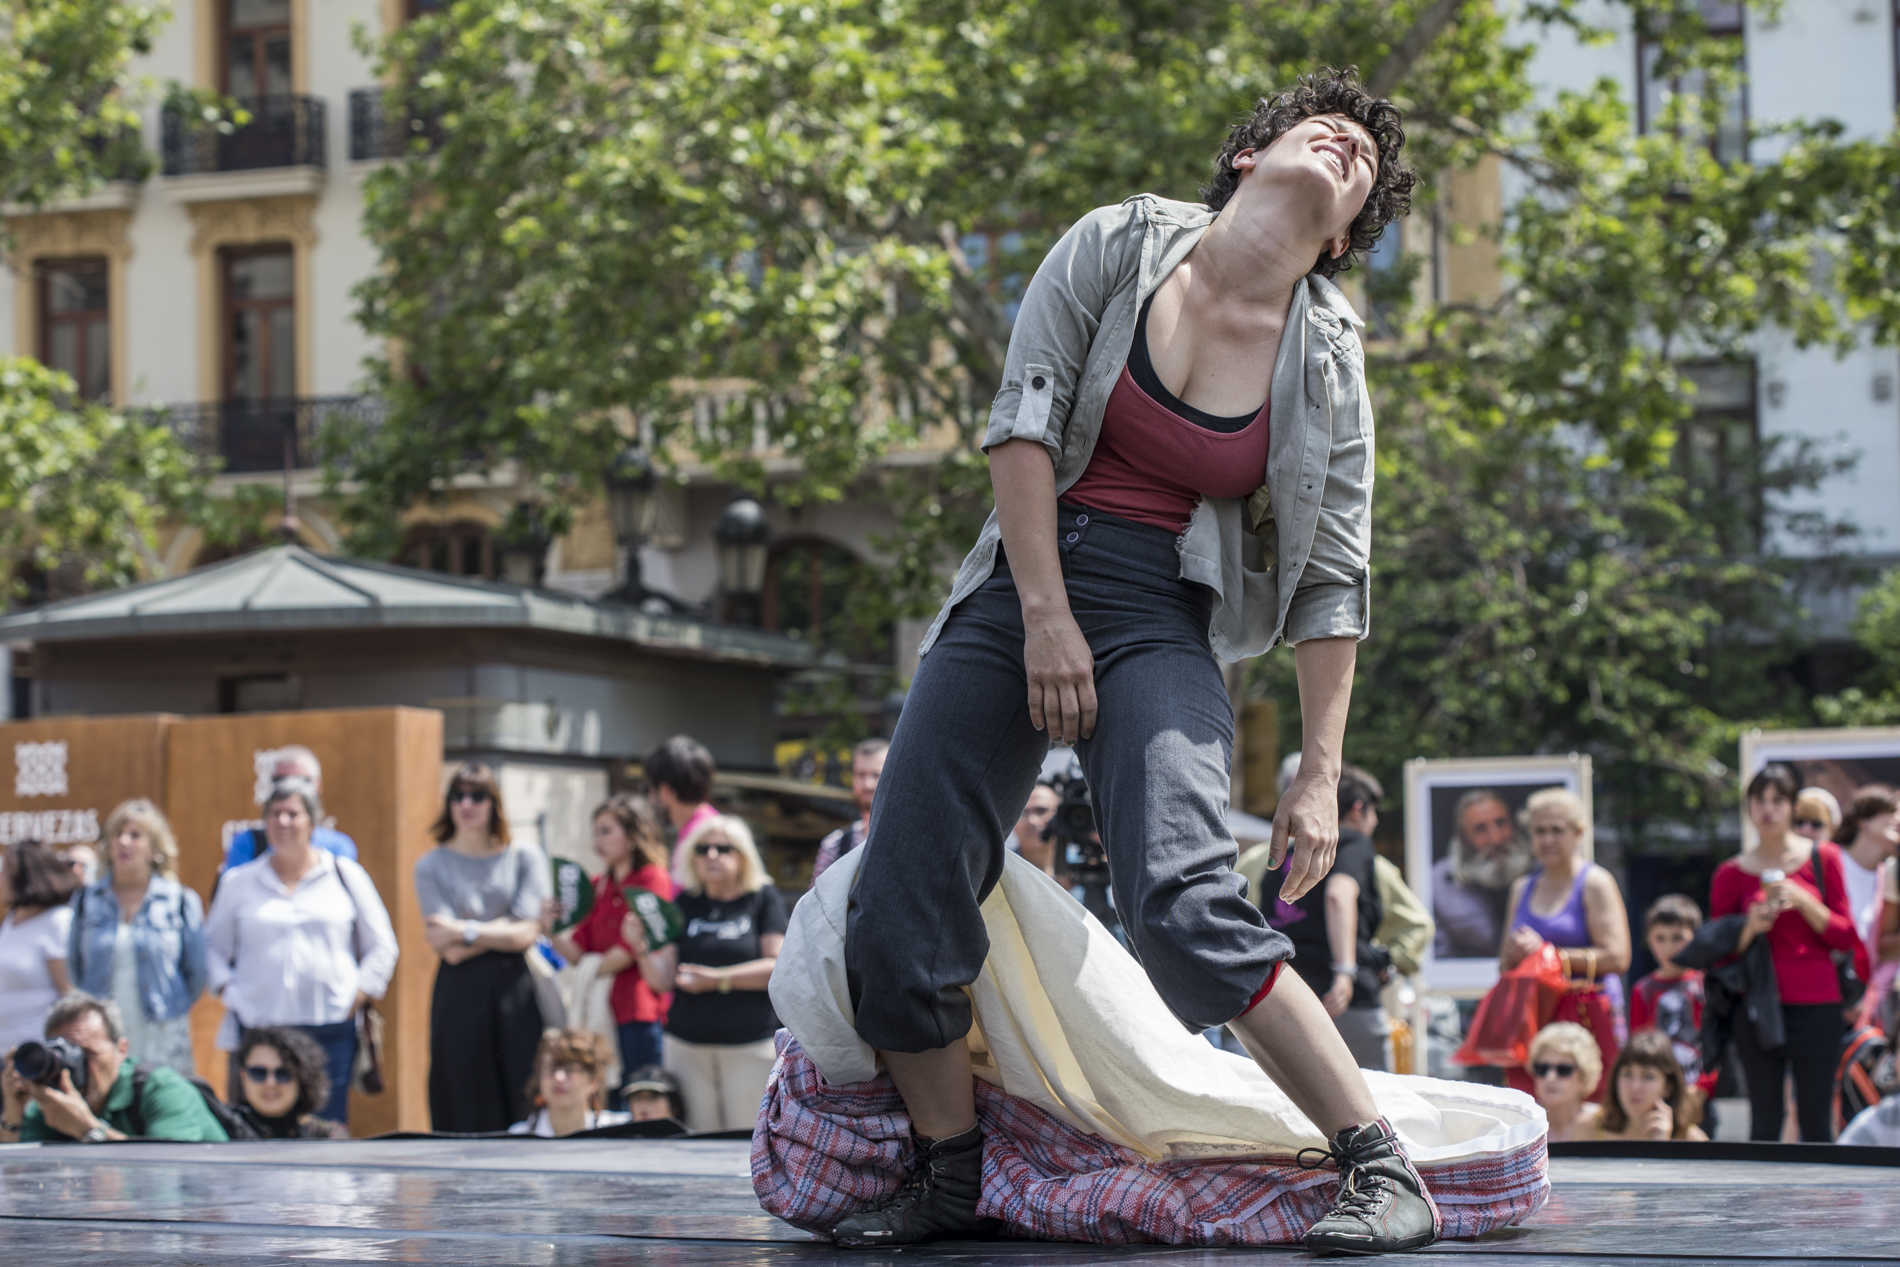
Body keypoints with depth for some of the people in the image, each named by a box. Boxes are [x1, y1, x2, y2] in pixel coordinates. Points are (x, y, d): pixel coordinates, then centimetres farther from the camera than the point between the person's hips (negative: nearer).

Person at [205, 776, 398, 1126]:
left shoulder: (345, 875, 10)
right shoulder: (239, 882, 12)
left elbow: (382, 948, 12)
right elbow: (212, 947, 17)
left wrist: (358, 997, 1)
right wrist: (227, 991, 2)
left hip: (330, 1028, 0)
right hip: (258, 1027, 0)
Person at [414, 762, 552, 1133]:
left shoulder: (525, 858, 8)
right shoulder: (432, 865, 7)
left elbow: (527, 934, -3)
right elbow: (445, 946, -4)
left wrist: (465, 931, -6)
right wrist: (501, 931, -4)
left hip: (514, 990, 0)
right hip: (459, 995, 0)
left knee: (522, 1100, -4)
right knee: (464, 1112, -2)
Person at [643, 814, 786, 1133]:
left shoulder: (763, 898, 4)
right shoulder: (686, 903, 12)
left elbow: (778, 967, -6)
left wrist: (718, 980, -11)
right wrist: (642, 948, -10)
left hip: (751, 1046, -3)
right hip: (687, 1044, 3)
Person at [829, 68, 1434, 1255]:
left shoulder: (1325, 363, 1)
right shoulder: (1117, 246, 0)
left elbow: (1332, 582, 2)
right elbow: (1023, 419, -4)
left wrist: (1322, 775, -4)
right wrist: (1046, 614, -11)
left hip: (1160, 624, -2)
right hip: (1017, 591, 2)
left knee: (1186, 906, -26)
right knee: (895, 928, -4)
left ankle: (1388, 1175, -18)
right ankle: (950, 1177, 18)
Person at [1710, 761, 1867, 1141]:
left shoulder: (1823, 858, 4)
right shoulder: (1731, 874, 5)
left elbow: (1845, 938, 2)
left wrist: (1802, 901, -11)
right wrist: (1750, 928, -11)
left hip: (1816, 1006, -1)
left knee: (1816, 1121, -1)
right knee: (1765, 1121, 1)